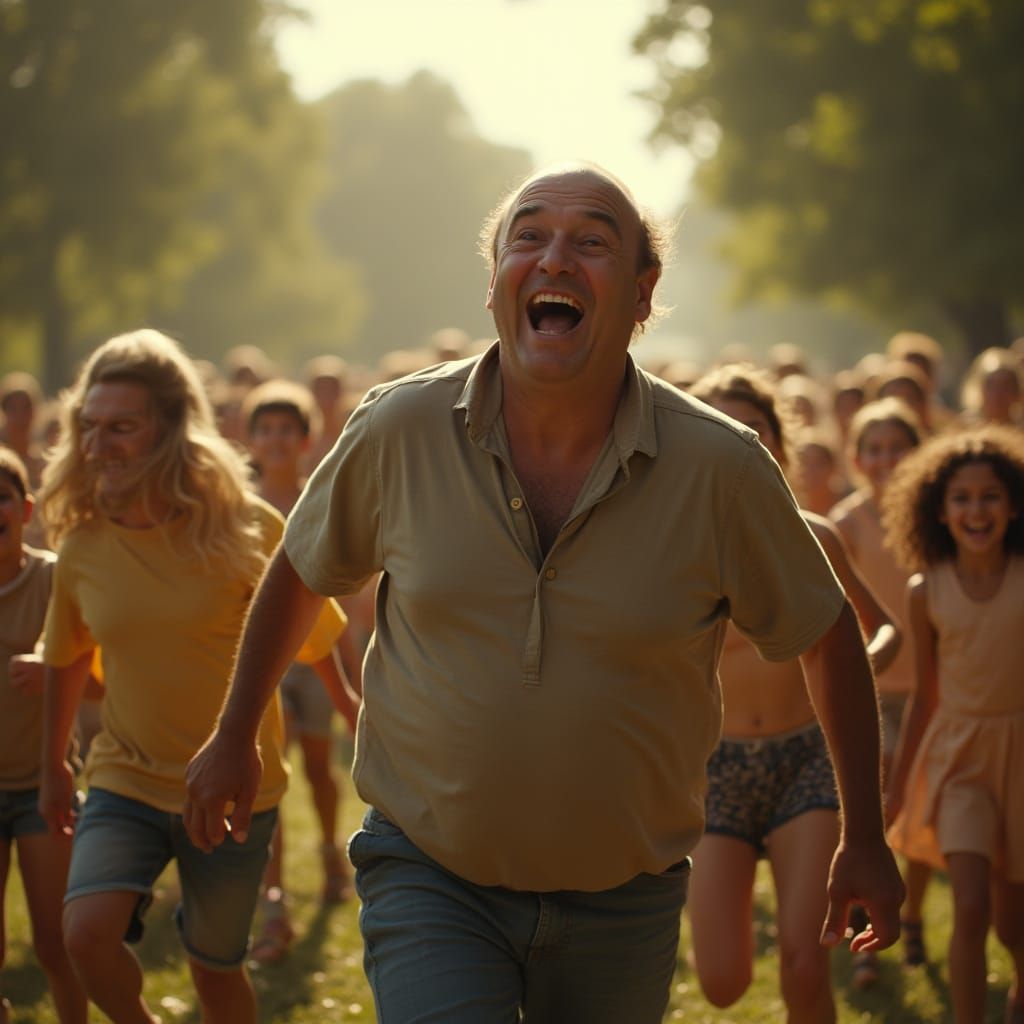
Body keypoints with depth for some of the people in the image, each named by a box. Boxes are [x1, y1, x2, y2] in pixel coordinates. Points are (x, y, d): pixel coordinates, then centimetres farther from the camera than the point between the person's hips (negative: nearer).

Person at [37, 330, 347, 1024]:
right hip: (126, 783, 2)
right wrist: (54, 767, 23)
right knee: (86, 932, -21)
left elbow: (320, 643, -2)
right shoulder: (82, 545, -3)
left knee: (216, 968, 10)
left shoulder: (244, 530, -13)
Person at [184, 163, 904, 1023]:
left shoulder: (719, 467, -12)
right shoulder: (401, 429, -9)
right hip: (428, 878, -1)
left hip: (622, 904, 1)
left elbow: (830, 635, 3)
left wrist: (865, 837, 7)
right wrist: (235, 735, 19)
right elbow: (301, 573, 10)